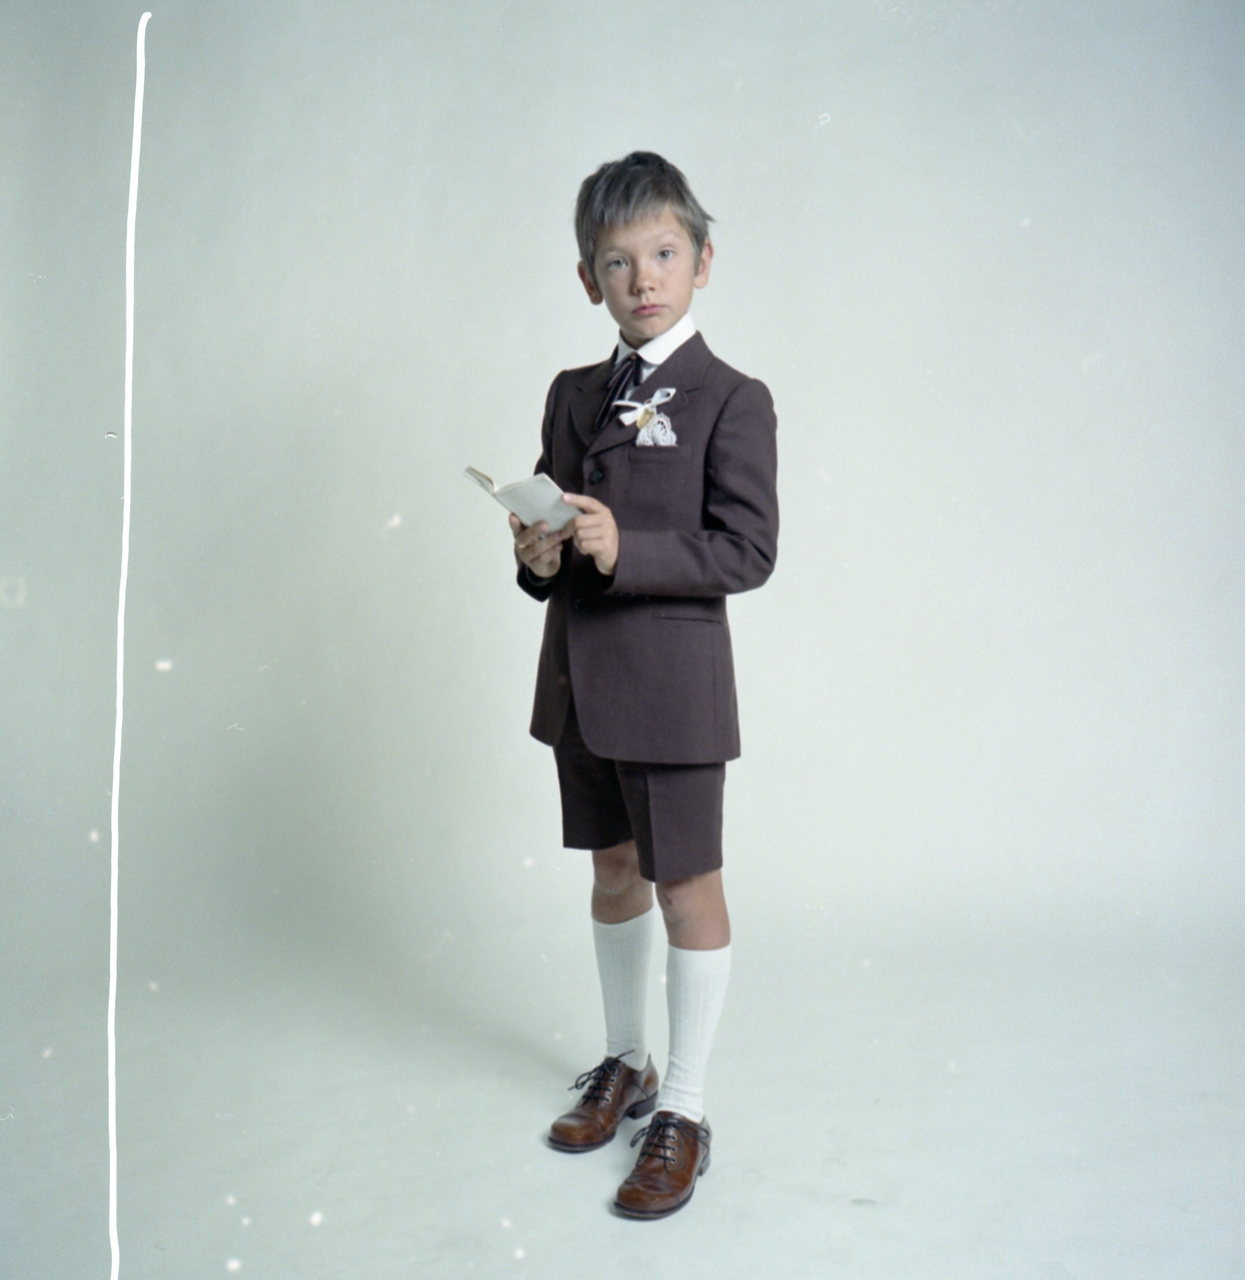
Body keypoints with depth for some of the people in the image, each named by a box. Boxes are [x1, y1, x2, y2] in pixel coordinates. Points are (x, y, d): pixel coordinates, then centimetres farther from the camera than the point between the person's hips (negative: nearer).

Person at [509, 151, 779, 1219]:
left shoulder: (732, 401, -7)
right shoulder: (572, 396, 11)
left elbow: (748, 551, -14)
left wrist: (627, 550, -25)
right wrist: (537, 555, -6)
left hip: (672, 679, -6)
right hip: (579, 675, 6)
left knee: (688, 885, 3)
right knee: (614, 869, 18)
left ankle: (685, 1110, 19)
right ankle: (624, 1064, 37)